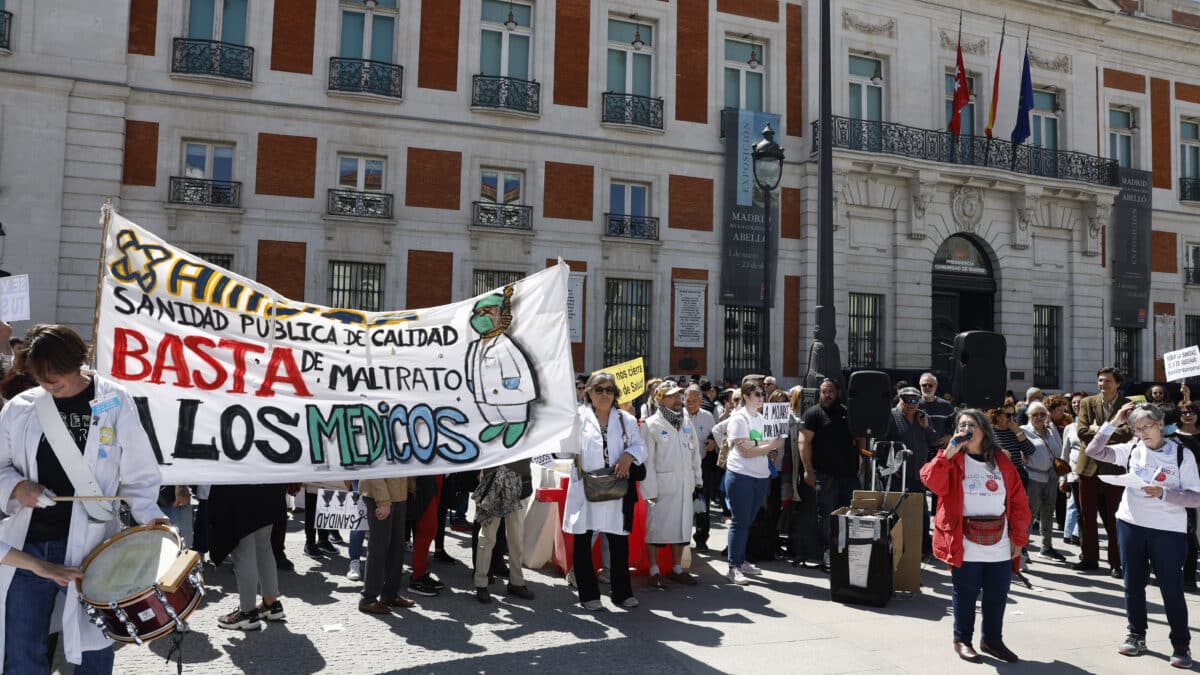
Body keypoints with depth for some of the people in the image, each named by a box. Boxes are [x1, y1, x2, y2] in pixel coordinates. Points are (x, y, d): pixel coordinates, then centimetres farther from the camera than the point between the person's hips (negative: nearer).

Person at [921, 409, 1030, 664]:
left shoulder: (1002, 461, 6)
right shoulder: (952, 461, -2)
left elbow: (1018, 501, 7)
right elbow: (931, 481, -20)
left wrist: (1018, 537, 4)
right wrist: (948, 453, -26)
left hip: (1000, 546, 3)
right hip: (966, 546, -3)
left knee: (997, 596, 12)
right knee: (966, 595, 7)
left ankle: (992, 640, 30)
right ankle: (962, 640, 24)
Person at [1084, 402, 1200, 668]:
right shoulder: (1132, 449, 1)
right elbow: (1093, 451, -2)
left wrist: (1164, 493, -24)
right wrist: (1113, 423, -6)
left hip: (1169, 530, -3)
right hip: (1131, 524, 3)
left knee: (1172, 588, 2)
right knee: (1133, 584, 13)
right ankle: (1137, 636, 26)